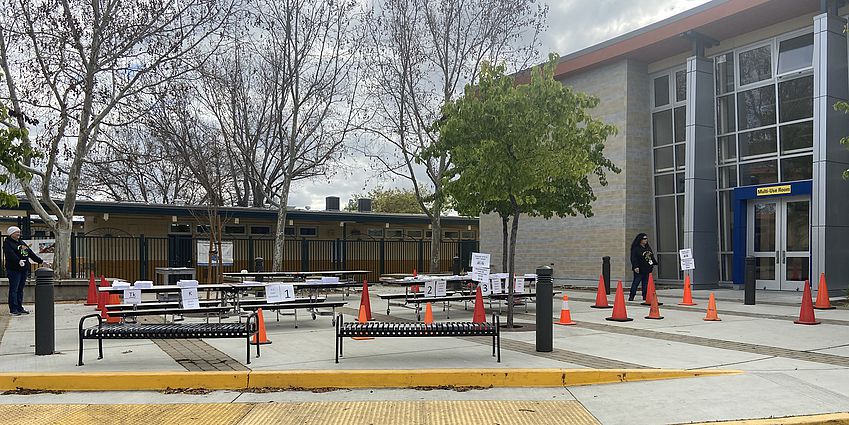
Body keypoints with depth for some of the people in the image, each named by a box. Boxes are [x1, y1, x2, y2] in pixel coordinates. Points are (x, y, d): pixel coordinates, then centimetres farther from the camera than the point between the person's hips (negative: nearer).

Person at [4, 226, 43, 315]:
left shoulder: (22, 243, 20)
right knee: (14, 289, -4)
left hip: (24, 269, 7)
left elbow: (31, 253, 20)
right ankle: (13, 310, -1)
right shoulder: (7, 243, -4)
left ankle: (20, 308, 15)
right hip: (14, 269, -7)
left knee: (20, 289, 10)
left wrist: (41, 261, 15)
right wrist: (18, 261, -38)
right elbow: (11, 254, -22)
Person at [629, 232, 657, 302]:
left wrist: (654, 263, 19)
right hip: (639, 270, -7)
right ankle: (631, 297, -2)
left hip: (647, 269, 7)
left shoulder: (648, 247, 17)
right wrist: (635, 266, -20)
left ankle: (645, 296, 13)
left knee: (646, 283, 7)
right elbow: (633, 258, -13)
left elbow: (652, 257, 26)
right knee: (636, 282, -6)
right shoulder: (635, 248, -7)